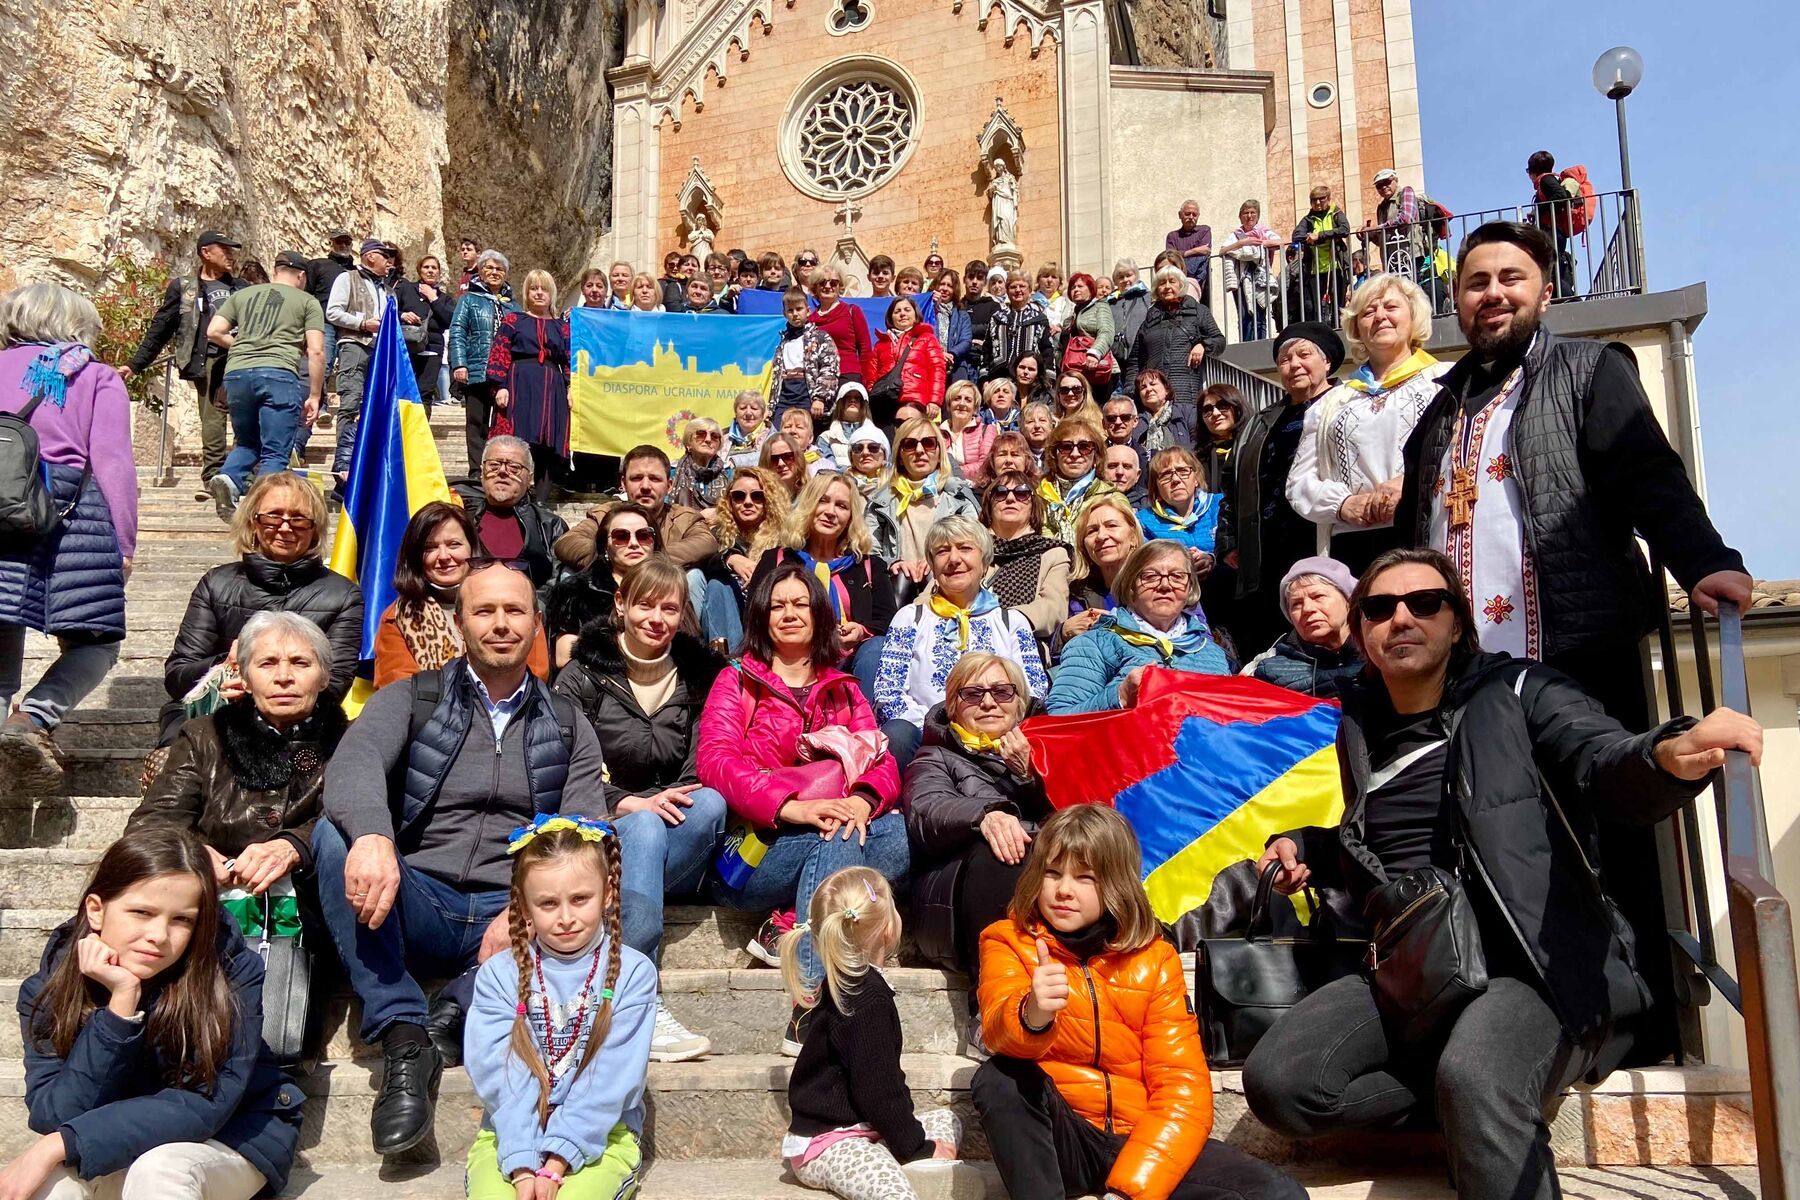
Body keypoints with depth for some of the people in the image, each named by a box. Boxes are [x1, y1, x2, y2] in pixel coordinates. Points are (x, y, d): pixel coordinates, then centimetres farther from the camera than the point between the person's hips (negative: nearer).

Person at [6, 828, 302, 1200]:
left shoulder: (232, 973, -22)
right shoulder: (49, 988, -12)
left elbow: (203, 1105, -25)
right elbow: (55, 1116, -20)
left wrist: (62, 1143, -31)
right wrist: (121, 1002, -30)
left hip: (234, 1140, -2)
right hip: (118, 1151, 3)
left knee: (158, 1167, -33)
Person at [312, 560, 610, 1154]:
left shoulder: (568, 727, 14)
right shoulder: (411, 699, 9)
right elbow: (354, 762, -14)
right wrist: (372, 836, -39)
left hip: (514, 920, 0)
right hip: (417, 910, 0)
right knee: (334, 834, -28)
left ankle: (452, 1015, -23)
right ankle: (404, 1038, -26)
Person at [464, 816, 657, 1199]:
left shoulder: (632, 973, -2)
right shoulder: (499, 975, 3)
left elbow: (611, 1079, -9)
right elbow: (500, 1077, -6)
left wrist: (555, 1165, -17)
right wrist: (523, 1166, -19)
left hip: (600, 1135, -1)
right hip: (510, 1136, 1)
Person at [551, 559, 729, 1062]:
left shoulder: (699, 674, 12)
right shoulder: (585, 672, 5)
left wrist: (673, 798, -16)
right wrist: (626, 803, -19)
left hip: (674, 829, 3)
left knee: (712, 803, -32)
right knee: (645, 828, -37)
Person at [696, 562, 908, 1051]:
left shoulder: (843, 690, 21)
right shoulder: (737, 682, 10)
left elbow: (883, 762, 6)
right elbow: (716, 759, -9)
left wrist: (863, 800, -20)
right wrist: (791, 808, -25)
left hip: (830, 834, 4)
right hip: (750, 850, -4)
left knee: (895, 832, -25)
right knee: (835, 840, -34)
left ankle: (790, 930, -26)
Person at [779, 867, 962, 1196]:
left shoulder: (841, 986, 14)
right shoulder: (869, 999, -17)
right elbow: (875, 1088, -19)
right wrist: (918, 1147, -10)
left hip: (853, 1131, 11)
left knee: (947, 1120, 15)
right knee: (898, 1192, -33)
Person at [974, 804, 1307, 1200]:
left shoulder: (1154, 959, 0)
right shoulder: (1009, 941, -4)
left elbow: (1182, 1088, -6)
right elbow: (998, 1030, -24)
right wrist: (1032, 1016, -49)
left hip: (1137, 1140, 2)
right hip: (1058, 1138, -1)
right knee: (999, 1079, -32)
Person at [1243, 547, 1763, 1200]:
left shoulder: (1516, 692, 3)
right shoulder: (1359, 731, 19)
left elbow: (1605, 761, -17)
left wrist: (1671, 754, -40)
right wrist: (1300, 847, 14)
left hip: (1538, 969, -7)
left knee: (1474, 1079, -39)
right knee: (1276, 1081, -18)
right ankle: (1490, 1106, -6)